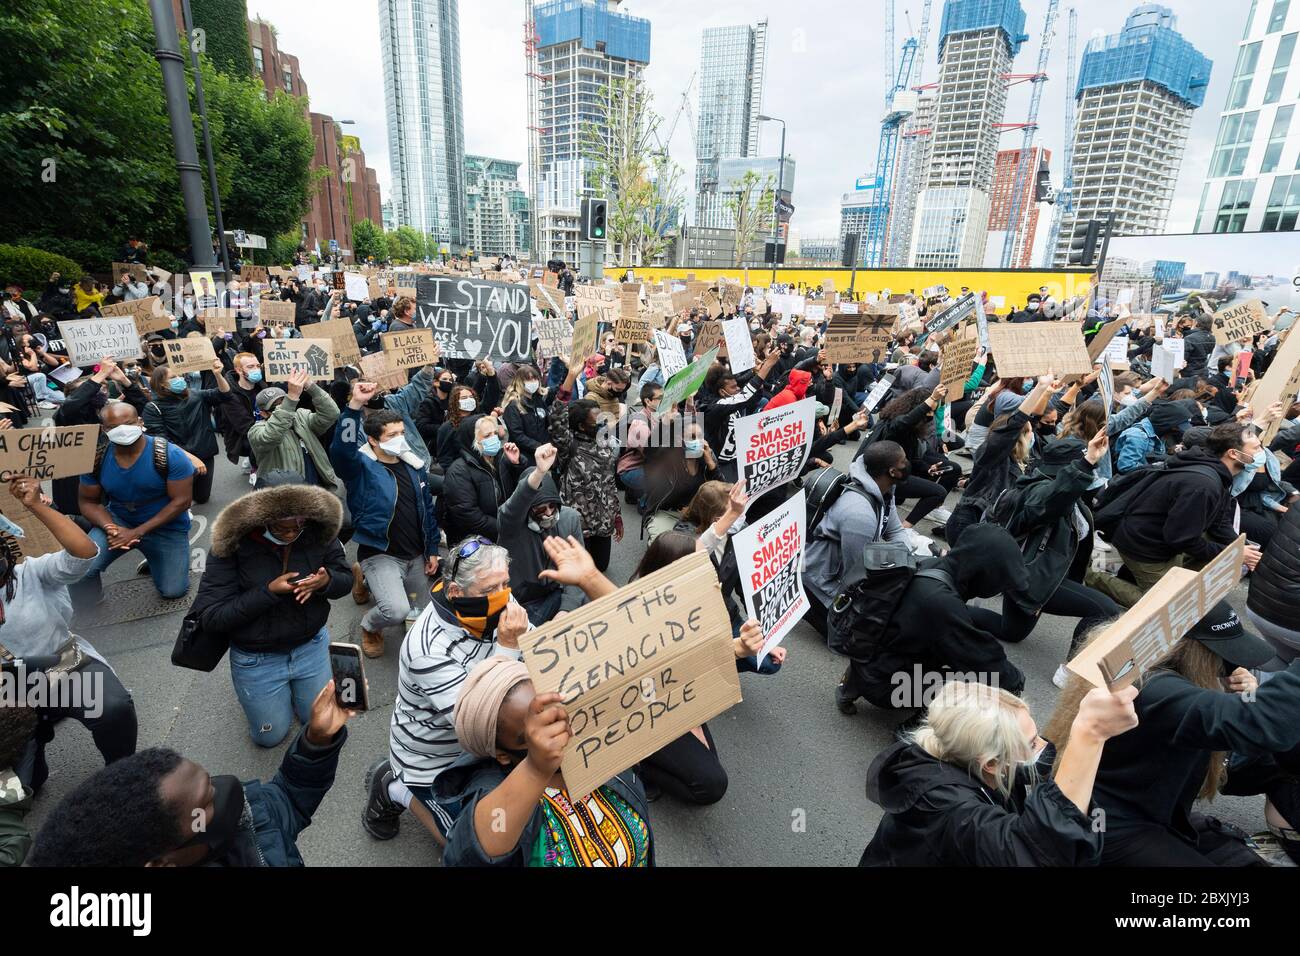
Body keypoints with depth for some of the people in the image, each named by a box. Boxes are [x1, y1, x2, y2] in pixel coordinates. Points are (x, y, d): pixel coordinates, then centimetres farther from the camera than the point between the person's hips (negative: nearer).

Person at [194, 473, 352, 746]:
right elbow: (210, 616, -22)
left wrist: (326, 580, -29)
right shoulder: (233, 544, -23)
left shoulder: (318, 533, -17)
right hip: (257, 658, -2)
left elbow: (346, 578, -5)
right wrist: (268, 592, -33)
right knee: (271, 735, 15)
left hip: (311, 646, 2)